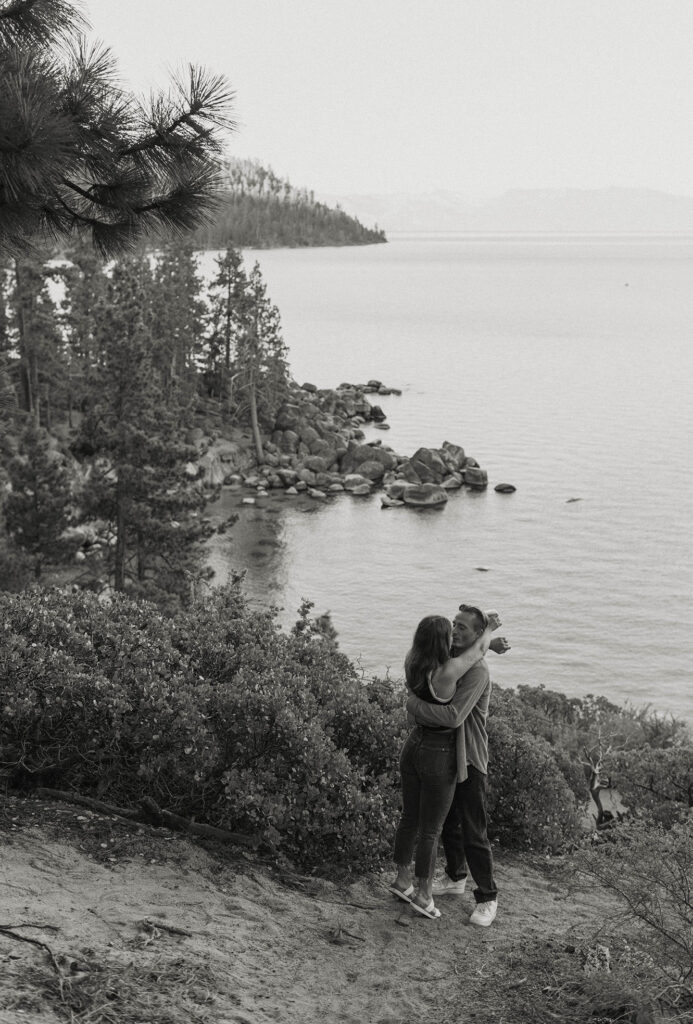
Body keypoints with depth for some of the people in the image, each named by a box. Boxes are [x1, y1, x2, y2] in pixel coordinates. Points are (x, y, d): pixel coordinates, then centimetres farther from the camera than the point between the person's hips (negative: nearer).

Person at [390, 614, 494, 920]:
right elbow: (481, 646, -15)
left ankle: (402, 879, 36)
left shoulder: (411, 662, -8)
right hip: (439, 756, -7)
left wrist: (488, 642, 12)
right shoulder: (446, 673, -28)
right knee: (430, 829, 8)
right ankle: (423, 895, 22)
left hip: (414, 744, 7)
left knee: (409, 818, 21)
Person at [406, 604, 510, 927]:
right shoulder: (448, 656, 2)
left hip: (468, 759, -8)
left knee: (474, 834, 0)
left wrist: (414, 704, -21)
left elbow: (453, 716, -32)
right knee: (447, 822, 23)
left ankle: (487, 898, 16)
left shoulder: (476, 670, -24)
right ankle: (455, 878, 43)